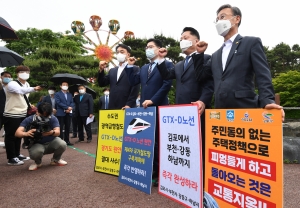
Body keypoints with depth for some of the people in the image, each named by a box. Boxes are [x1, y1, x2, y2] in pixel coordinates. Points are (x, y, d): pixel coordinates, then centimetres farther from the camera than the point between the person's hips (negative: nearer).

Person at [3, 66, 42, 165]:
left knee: (19, 135, 16)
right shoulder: (12, 84, -14)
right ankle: (11, 158, 8)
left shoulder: (27, 84, 12)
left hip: (22, 114, 8)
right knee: (11, 136, 0)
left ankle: (17, 155, 28)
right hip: (12, 115, -8)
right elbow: (20, 90, -38)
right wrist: (34, 89, -54)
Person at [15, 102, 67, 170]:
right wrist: (26, 133, -48)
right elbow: (17, 133, -24)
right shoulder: (29, 120, -15)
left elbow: (58, 132, -23)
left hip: (51, 142, 2)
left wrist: (51, 132, -48)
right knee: (35, 152, -36)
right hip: (37, 144, -1)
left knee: (62, 144, -29)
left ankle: (55, 160, 6)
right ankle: (37, 162, 5)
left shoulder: (53, 119, -14)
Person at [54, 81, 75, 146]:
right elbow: (58, 102, -10)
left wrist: (70, 108, -12)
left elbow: (72, 103, 9)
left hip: (68, 113, 5)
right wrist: (67, 107, -15)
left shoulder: (70, 94, 19)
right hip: (61, 113, -4)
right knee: (61, 128, -2)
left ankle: (67, 140, 13)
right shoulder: (57, 94, 4)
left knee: (67, 127, 7)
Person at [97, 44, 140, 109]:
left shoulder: (135, 69, 3)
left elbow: (135, 89, -7)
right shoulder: (112, 70, 21)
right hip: (112, 107, 5)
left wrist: (129, 105, -16)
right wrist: (101, 70, 1)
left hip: (126, 108, -5)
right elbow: (102, 84, 15)